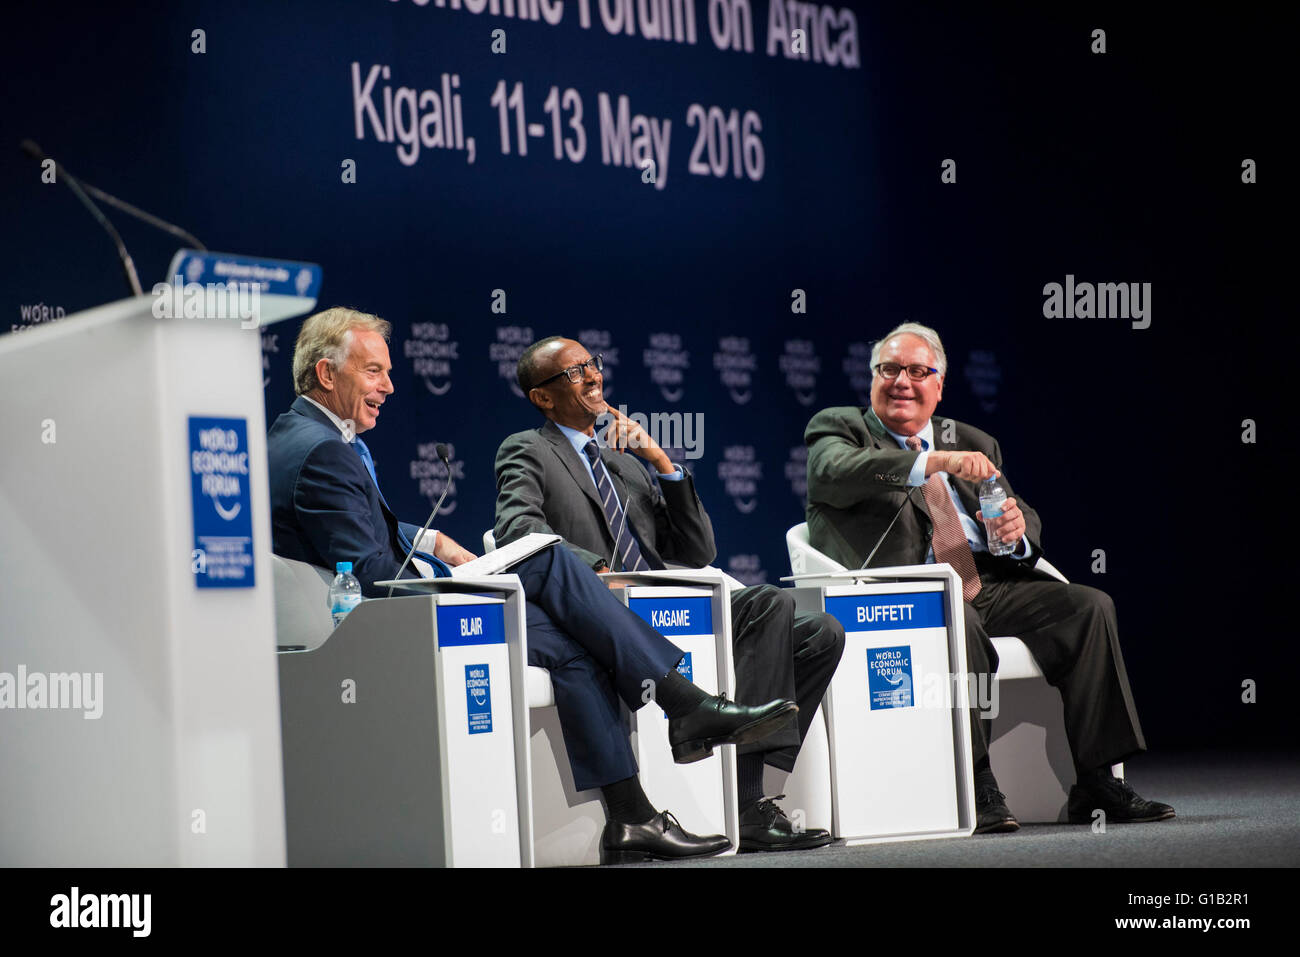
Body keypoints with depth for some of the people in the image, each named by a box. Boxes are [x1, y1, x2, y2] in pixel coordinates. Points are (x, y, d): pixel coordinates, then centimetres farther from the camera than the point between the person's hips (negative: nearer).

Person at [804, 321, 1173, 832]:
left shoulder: (973, 442, 25)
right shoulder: (837, 427, 9)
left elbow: (1024, 521, 21)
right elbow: (835, 470, -16)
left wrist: (1017, 527, -7)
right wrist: (935, 461, -28)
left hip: (987, 584, 6)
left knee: (1090, 607, -15)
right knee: (960, 625, -38)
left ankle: (1097, 785, -16)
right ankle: (976, 791, -34)